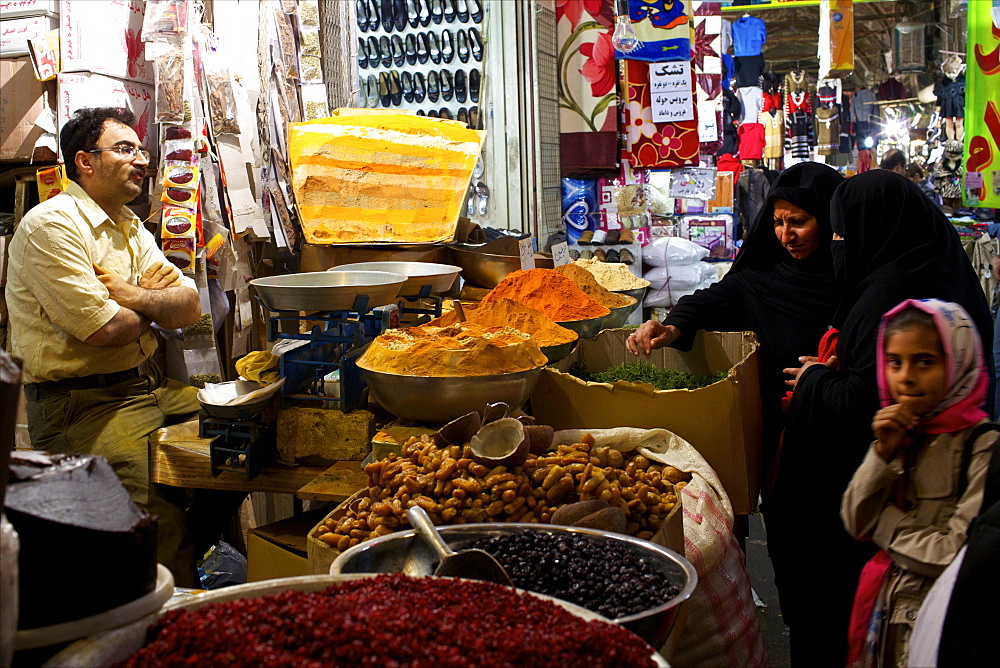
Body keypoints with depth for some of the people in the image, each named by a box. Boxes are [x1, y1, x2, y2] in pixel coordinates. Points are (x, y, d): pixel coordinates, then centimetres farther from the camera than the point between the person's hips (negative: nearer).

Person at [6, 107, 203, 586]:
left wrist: (127, 294, -11)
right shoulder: (50, 226, -11)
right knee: (159, 512, -24)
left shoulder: (132, 230, 16)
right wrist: (155, 306, 1)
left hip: (150, 385, 9)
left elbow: (191, 306, 6)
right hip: (81, 401, -9)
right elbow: (103, 329, -19)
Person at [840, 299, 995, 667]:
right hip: (885, 609, 5)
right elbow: (855, 523, -2)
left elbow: (958, 553, -22)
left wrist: (885, 522, -9)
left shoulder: (983, 445, -18)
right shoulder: (899, 432, 1)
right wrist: (883, 453, -14)